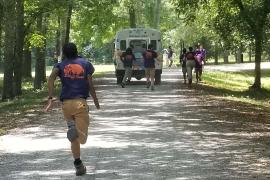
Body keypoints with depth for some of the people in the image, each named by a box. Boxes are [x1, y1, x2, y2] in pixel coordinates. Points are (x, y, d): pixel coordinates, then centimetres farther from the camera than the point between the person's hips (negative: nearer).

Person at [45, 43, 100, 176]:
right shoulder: (85, 64, 9)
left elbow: (51, 78, -9)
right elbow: (90, 86, 4)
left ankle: (78, 165, 8)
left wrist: (50, 98, -12)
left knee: (74, 139, 15)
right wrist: (96, 102, 18)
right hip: (80, 102, -3)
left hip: (66, 103, 3)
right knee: (82, 138, -10)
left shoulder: (60, 65, 11)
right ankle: (75, 131, -43)